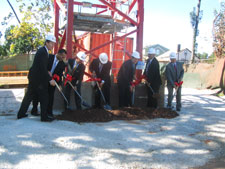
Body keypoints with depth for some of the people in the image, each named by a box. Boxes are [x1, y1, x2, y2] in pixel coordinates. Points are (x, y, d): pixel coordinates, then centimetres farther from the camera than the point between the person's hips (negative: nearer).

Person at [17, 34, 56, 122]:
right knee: (44, 97, -1)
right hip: (38, 79, -10)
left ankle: (21, 114, 25)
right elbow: (42, 68, -23)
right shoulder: (42, 52, -18)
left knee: (29, 95, 16)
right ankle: (44, 117, 6)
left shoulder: (42, 51, 13)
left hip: (33, 77, 10)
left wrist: (47, 72, 8)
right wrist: (50, 79, -24)